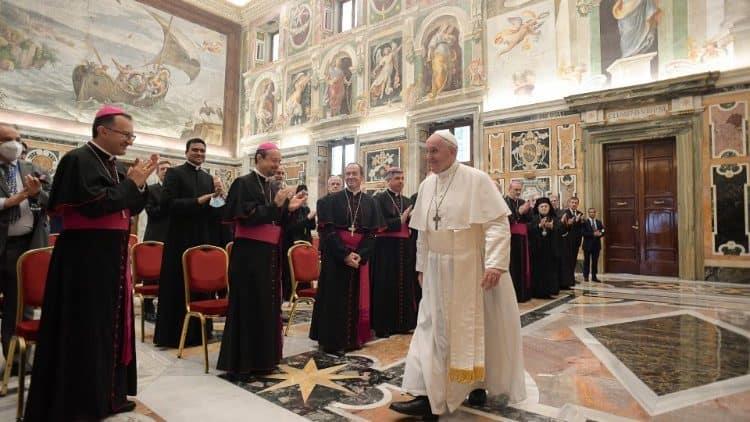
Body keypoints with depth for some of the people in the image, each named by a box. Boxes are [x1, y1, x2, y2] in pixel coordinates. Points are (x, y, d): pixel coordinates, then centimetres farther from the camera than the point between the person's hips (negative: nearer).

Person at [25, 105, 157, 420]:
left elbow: (132, 208, 13)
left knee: (110, 322, 14)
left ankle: (106, 392, 27)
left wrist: (140, 182, -2)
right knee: (83, 327, 0)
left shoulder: (116, 166, 12)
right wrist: (131, 182, -15)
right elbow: (94, 204, -23)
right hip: (85, 256, -9)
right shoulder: (78, 160, -12)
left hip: (112, 255, 9)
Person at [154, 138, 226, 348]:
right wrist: (198, 201, -19)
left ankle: (198, 332, 21)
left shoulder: (209, 178, 14)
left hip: (205, 239, 5)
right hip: (182, 239, -5)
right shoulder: (174, 173, -2)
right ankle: (174, 334, 13)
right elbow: (167, 204, -14)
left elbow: (216, 211, 11)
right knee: (179, 288, 1)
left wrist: (218, 196, -8)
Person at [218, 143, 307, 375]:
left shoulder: (273, 186, 14)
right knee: (250, 305, -2)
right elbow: (245, 217, -19)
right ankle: (244, 360, 11)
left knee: (268, 304, 12)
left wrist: (289, 208, -3)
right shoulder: (243, 183, -8)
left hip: (270, 254, 8)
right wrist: (275, 204, -23)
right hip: (250, 254, -8)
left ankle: (264, 356, 24)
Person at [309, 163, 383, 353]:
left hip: (360, 256, 2)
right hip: (335, 255, -2)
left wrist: (360, 255, -14)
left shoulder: (370, 202, 5)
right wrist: (345, 254, -16)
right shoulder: (332, 200, 0)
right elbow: (328, 230, -8)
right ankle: (332, 340, 13)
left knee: (356, 298, 8)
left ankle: (353, 338, 20)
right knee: (335, 298, 3)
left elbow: (372, 232, 0)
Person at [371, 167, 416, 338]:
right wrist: (400, 220, -18)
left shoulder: (407, 201, 15)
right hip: (386, 247, -6)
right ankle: (383, 325, 8)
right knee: (385, 287, -1)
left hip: (404, 248, 6)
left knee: (404, 285, 9)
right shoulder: (379, 199, -3)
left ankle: (401, 323, 20)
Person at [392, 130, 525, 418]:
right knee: (435, 328, 3)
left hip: (473, 269, -4)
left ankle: (479, 385, 32)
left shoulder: (477, 180, -12)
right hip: (439, 271, 5)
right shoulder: (426, 186, 5)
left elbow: (498, 223, -17)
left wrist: (495, 264, -25)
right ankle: (430, 396, 11)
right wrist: (422, 267, 12)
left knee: (477, 327, 11)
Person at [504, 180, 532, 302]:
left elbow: (529, 218, 6)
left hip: (521, 238, 6)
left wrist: (527, 210, -13)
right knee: (511, 267, -6)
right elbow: (505, 219, -17)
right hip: (510, 238, -6)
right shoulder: (504, 202, -6)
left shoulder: (522, 202, 13)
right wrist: (519, 212, -22)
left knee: (522, 265, 8)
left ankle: (522, 293, 15)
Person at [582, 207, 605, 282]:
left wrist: (600, 234, -14)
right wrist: (593, 234, -22)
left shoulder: (599, 222, 12)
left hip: (596, 245, 4)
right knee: (587, 261, 3)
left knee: (595, 261, 7)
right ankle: (586, 276, 10)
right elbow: (584, 233, -14)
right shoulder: (585, 222, -4)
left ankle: (594, 277, 13)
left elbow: (603, 231, 7)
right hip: (588, 245, -4)